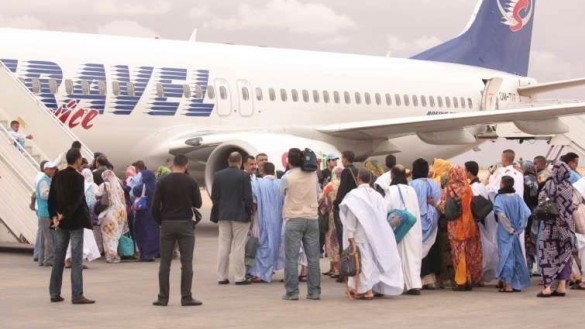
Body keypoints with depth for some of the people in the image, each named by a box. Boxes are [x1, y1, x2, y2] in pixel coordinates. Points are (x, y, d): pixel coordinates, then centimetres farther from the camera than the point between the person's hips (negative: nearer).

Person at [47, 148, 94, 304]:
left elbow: (51, 198, 4)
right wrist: (64, 215, -13)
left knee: (58, 258, 10)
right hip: (75, 222, -6)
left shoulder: (57, 176, 6)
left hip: (60, 222, 6)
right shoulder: (78, 177, -12)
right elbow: (76, 201, -19)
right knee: (76, 259, -4)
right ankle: (77, 295, -4)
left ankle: (55, 294, 13)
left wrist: (55, 216, 0)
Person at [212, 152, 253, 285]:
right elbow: (248, 197, -10)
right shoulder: (244, 176, -10)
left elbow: (214, 197, 5)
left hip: (223, 215, 4)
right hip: (240, 215, -4)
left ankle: (222, 277, 10)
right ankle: (239, 277, 0)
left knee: (223, 246, 8)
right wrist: (249, 213, 0)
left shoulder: (218, 175, 3)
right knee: (238, 247, -1)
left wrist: (219, 211, 14)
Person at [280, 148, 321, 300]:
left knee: (291, 258, 1)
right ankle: (314, 291, 9)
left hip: (293, 220, -3)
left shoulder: (287, 177, -9)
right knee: (313, 257, 7)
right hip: (312, 218, 3)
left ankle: (291, 292, 0)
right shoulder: (313, 175, 1)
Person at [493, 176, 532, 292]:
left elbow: (500, 214, -26)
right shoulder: (517, 198, 1)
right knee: (516, 256, 13)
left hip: (505, 232, -4)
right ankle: (517, 284, 17)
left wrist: (509, 228, -15)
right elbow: (527, 213, -5)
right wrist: (519, 227, 2)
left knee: (506, 256, -1)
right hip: (515, 233, 4)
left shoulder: (500, 198, -12)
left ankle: (508, 285, -2)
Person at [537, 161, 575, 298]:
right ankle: (562, 286, 8)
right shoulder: (569, 186, 1)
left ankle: (547, 287, -4)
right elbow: (572, 206, 7)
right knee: (564, 255, 11)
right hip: (566, 226, 4)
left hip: (552, 225, -4)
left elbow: (541, 200, -12)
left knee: (548, 255, 1)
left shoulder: (551, 184, -12)